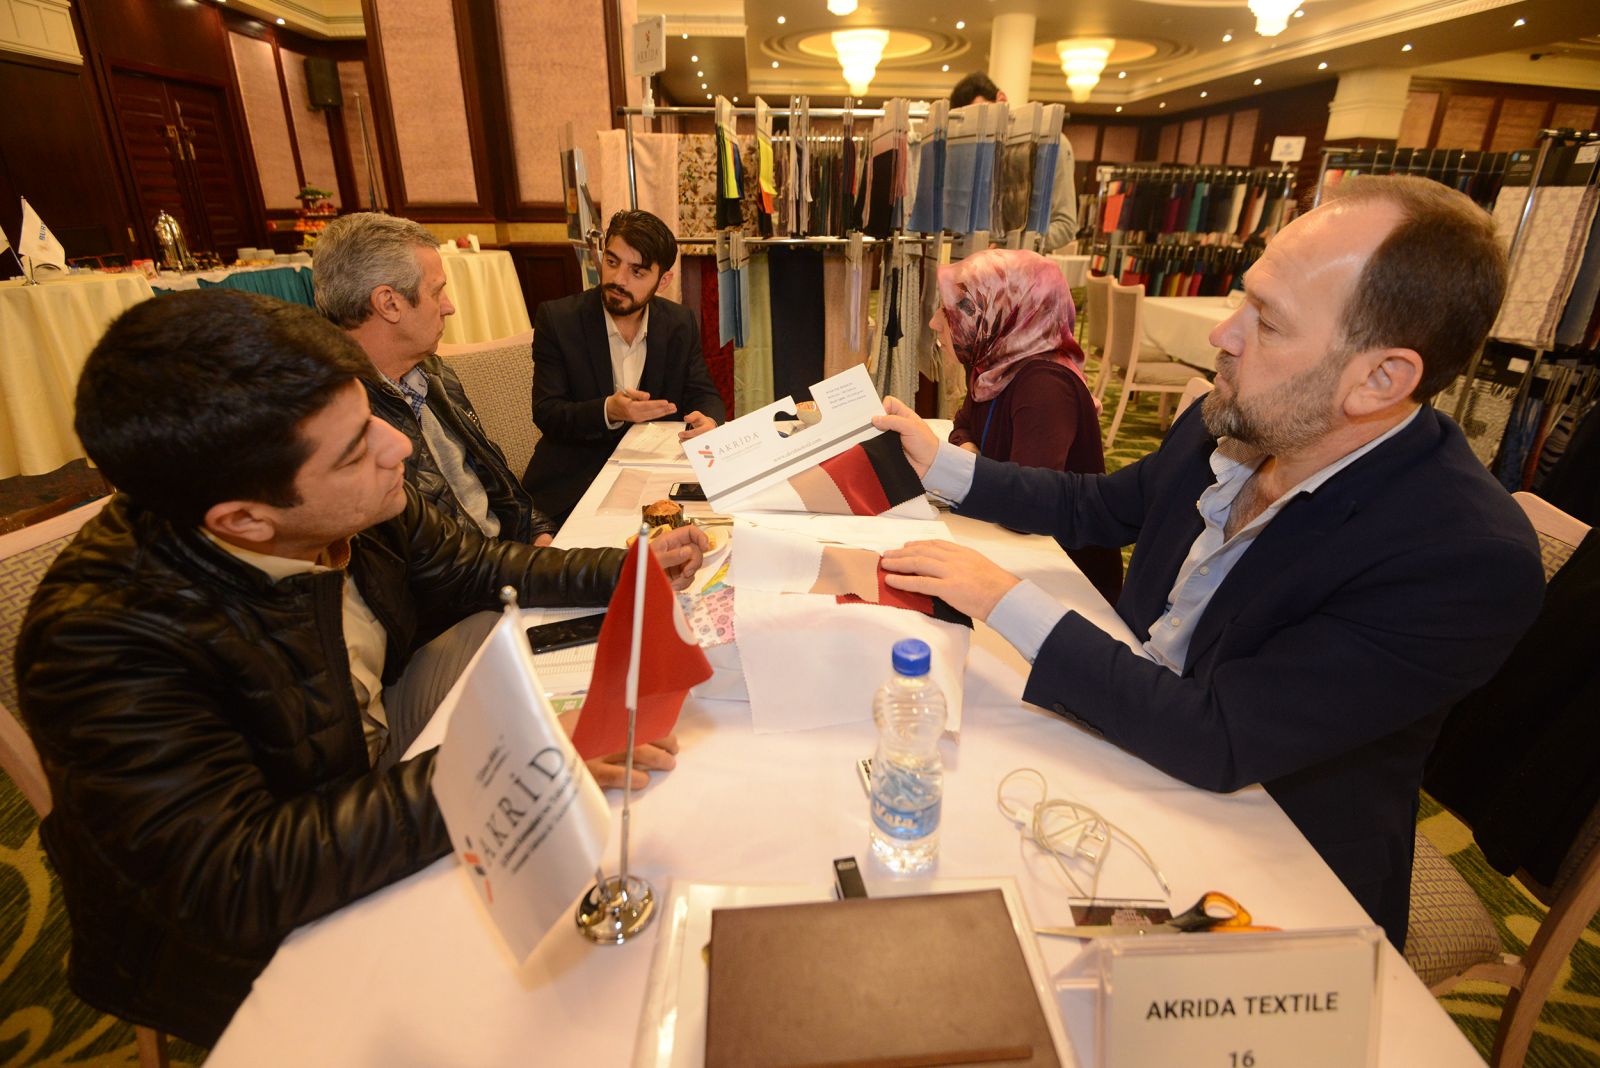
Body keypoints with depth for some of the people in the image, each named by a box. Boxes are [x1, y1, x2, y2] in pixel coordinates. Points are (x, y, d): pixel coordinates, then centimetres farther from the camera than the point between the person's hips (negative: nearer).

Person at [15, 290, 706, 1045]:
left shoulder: (355, 507, -17)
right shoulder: (103, 641, -32)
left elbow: (468, 568, 1)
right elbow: (232, 885, -36)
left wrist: (626, 570, -7)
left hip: (370, 767, 7)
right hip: (249, 936, -6)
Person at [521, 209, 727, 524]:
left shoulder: (680, 324, 3)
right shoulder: (556, 319, -6)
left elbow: (703, 394, 5)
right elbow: (546, 413, -11)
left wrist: (709, 421, -21)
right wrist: (608, 411, -31)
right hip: (572, 486, -4)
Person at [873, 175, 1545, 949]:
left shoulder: (1470, 561, -29)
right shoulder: (1227, 429, -9)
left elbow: (1217, 744, -31)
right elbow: (1100, 506, 8)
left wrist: (1008, 602, -31)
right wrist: (943, 464, 0)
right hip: (1130, 727, 6)